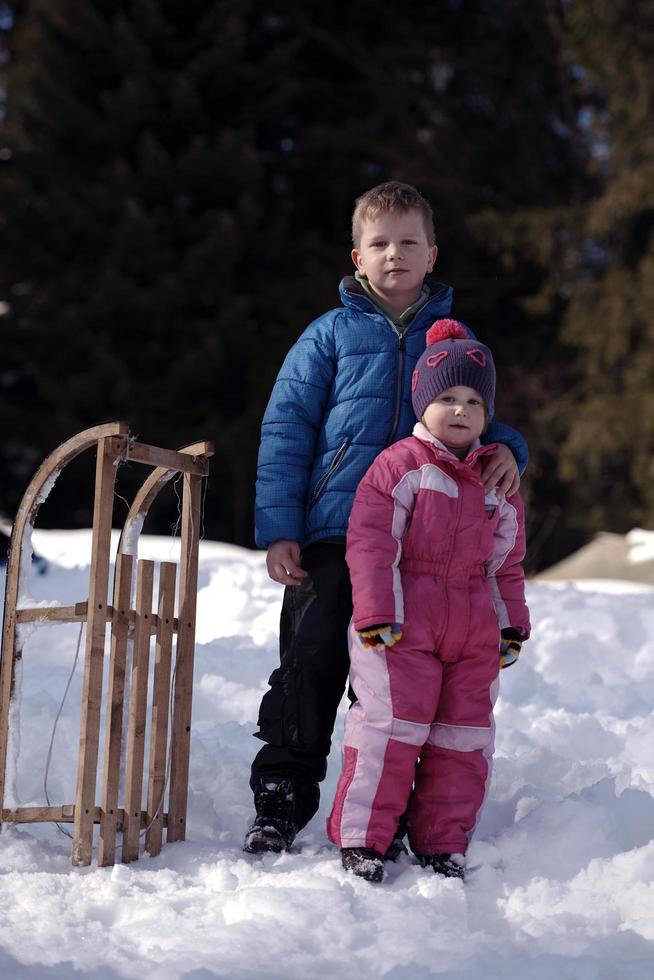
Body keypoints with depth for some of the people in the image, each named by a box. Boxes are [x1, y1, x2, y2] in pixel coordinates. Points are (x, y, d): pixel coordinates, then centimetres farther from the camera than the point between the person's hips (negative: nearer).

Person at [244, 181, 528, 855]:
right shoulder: (331, 334, 6)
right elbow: (286, 429, 3)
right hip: (332, 535, -2)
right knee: (311, 666, -2)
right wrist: (278, 530, -5)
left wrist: (506, 450, -6)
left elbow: (477, 419, 20)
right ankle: (279, 804, 8)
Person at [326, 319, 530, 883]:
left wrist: (512, 624, 14)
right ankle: (361, 837, 0)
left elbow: (507, 561, 20)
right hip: (403, 624, -5)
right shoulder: (400, 466, -4)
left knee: (464, 738, 7)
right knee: (393, 727, -9)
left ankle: (442, 842, 17)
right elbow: (370, 542, -9)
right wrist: (376, 613, -15)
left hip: (475, 633, 6)